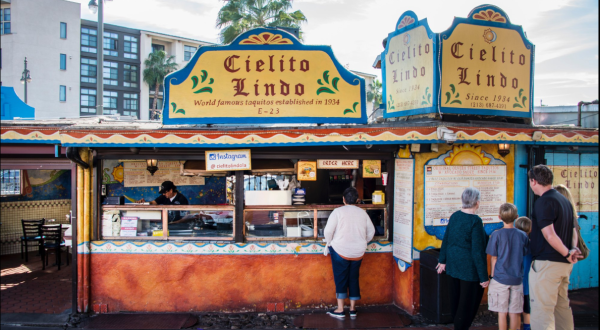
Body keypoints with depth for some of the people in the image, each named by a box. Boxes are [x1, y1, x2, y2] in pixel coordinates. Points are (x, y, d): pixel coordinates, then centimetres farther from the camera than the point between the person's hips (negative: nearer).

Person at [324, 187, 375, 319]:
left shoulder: (338, 211, -8)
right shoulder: (362, 213, 5)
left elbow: (328, 230, -14)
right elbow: (371, 231, 12)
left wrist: (329, 243, 3)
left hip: (340, 250, -4)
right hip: (358, 252, 4)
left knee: (340, 278, 5)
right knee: (354, 278, 13)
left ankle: (340, 310, 6)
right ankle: (353, 309, 18)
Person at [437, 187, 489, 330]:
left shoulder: (455, 216, 1)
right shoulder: (475, 221, -20)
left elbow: (446, 240, 9)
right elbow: (477, 251, -20)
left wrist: (443, 260, 20)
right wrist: (484, 277, -14)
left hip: (454, 265, 8)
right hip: (470, 268, -7)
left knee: (456, 299, 20)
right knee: (468, 303, 5)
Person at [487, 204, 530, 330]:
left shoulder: (496, 235, -10)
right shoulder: (522, 235, -1)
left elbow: (494, 259, -6)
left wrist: (492, 276, 5)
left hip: (500, 278, -3)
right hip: (517, 279, 3)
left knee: (502, 312, 5)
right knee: (515, 312, 11)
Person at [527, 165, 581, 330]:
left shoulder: (543, 202, -15)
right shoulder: (564, 200, 14)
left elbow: (550, 235, -22)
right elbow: (573, 231, 17)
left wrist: (567, 253, -10)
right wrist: (573, 250, 1)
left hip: (547, 262, -9)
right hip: (564, 264, 9)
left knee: (542, 310, -5)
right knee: (562, 306, 19)